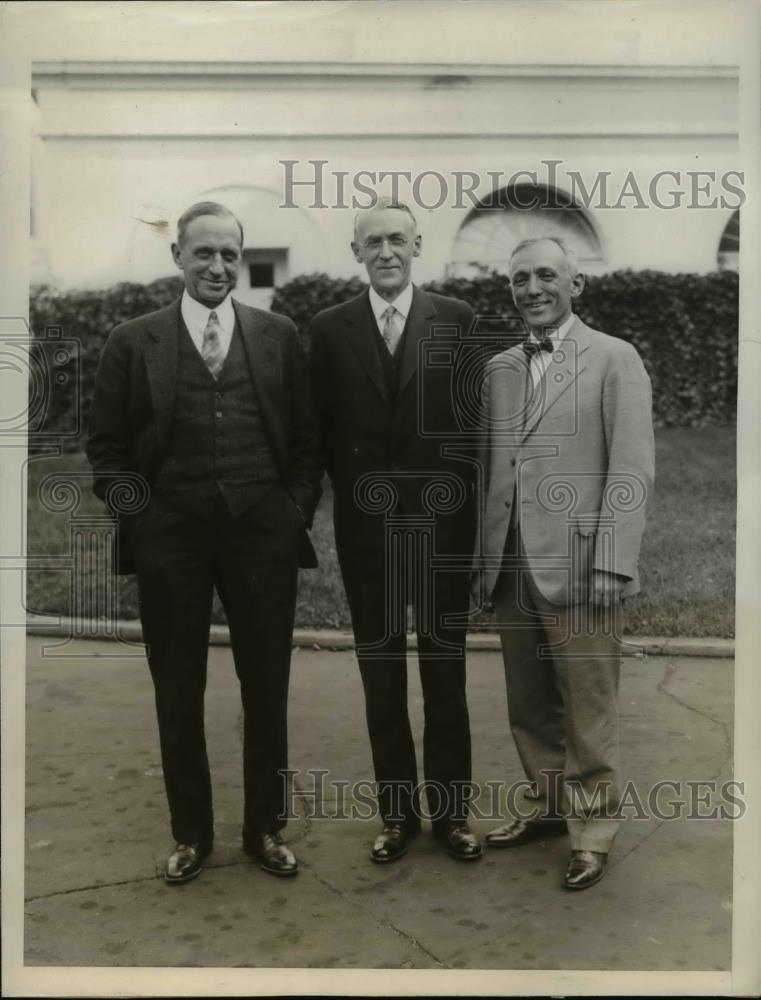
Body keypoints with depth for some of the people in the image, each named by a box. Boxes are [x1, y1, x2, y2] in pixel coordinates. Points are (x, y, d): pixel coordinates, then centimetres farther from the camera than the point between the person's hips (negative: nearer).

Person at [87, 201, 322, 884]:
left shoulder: (279, 336, 5)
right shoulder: (133, 342, 3)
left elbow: (306, 438, 8)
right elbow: (107, 447, 5)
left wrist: (297, 510, -2)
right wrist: (133, 509, -8)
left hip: (262, 533, 1)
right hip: (170, 538, 0)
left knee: (267, 688, 10)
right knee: (178, 692, 11)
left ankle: (265, 827, 28)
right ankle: (191, 832, 29)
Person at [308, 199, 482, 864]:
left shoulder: (457, 320, 0)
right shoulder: (330, 329, 4)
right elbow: (322, 428, 5)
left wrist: (460, 494, -3)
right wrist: (350, 490, 0)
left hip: (441, 520, -1)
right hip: (366, 523, 1)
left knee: (446, 670, 9)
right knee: (381, 673, 9)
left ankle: (450, 810, 23)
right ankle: (398, 810, 23)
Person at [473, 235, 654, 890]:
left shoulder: (614, 359, -2)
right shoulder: (499, 369, 13)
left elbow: (633, 470, -8)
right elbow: (488, 469, 13)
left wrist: (609, 564, -14)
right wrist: (484, 560, 8)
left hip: (579, 567, -5)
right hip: (512, 569, 5)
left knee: (588, 712, 5)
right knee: (529, 707, 15)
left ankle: (592, 830, 22)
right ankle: (546, 806, 33)